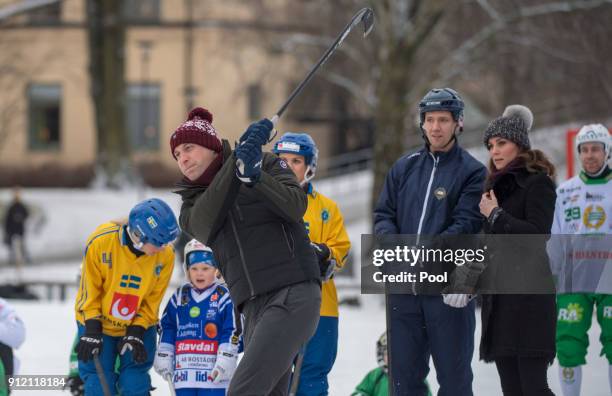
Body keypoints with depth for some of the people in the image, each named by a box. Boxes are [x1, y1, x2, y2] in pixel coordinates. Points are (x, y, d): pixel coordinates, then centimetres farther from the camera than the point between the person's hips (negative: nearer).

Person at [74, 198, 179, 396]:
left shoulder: (165, 255, -20)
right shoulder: (101, 241, -25)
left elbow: (152, 299, -8)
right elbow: (90, 289, -14)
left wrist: (136, 333, -15)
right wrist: (92, 331, -16)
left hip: (139, 326, 1)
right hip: (96, 322, -1)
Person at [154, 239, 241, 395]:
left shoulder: (223, 296, -3)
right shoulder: (179, 296, 11)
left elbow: (232, 331, -7)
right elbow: (167, 328, 15)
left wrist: (225, 361, -13)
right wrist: (163, 358, 10)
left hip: (214, 372, -4)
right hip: (185, 371, 4)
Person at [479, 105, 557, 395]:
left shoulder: (538, 183, -5)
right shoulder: (497, 184, 19)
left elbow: (538, 234, -18)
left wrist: (495, 215, -11)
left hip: (528, 297, -8)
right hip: (497, 298, 8)